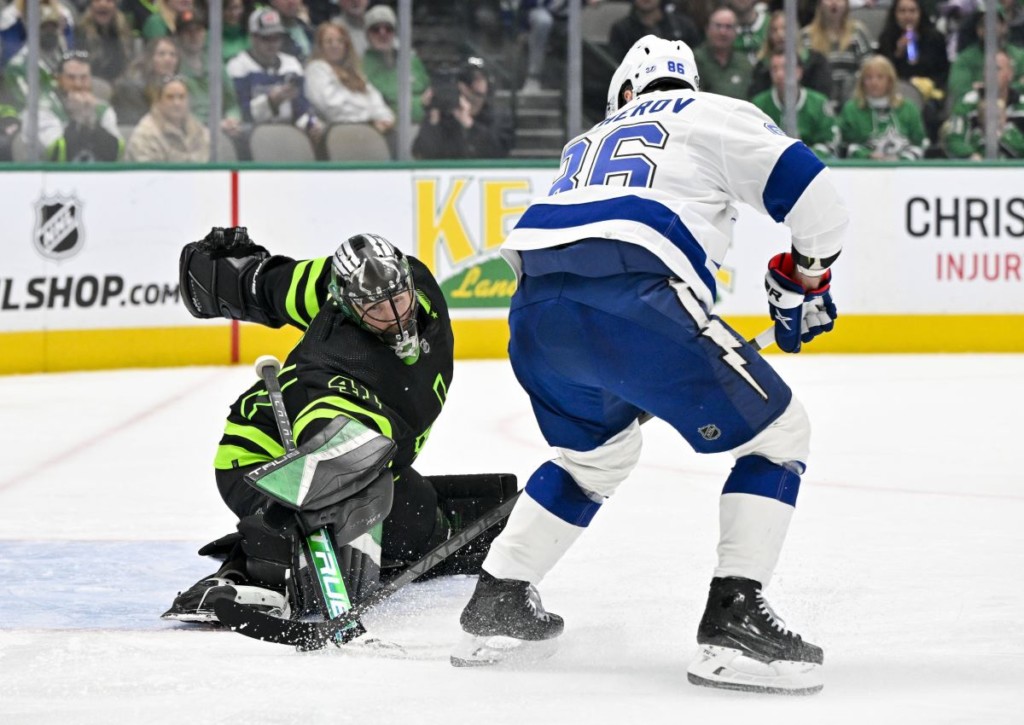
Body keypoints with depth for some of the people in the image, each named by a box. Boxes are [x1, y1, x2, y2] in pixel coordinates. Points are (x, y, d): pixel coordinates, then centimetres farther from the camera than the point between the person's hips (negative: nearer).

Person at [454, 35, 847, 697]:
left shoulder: (591, 143, 37)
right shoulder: (714, 114, 20)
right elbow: (807, 187, 7)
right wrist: (806, 275, 25)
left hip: (535, 309, 7)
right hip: (630, 302, -6)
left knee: (597, 451, 34)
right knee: (776, 434, 6)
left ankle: (497, 600, 35)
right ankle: (734, 617, -6)